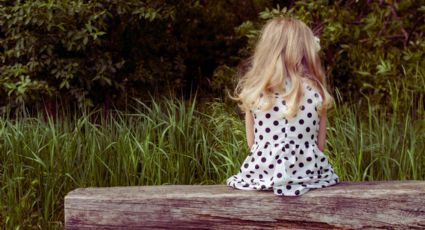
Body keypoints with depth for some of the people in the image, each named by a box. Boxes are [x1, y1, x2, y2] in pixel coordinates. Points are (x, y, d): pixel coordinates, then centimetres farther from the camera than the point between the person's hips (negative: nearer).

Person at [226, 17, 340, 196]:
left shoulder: (252, 91, -4)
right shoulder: (315, 92, -5)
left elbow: (251, 143, 5)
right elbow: (320, 146, 3)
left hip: (261, 176, 1)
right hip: (307, 176, 0)